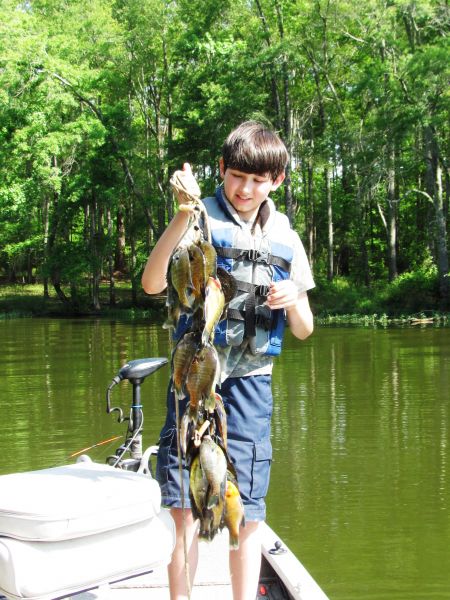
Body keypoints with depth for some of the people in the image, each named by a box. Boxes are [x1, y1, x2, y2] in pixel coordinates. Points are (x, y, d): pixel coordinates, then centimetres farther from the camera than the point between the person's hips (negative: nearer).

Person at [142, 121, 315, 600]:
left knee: (247, 517, 2)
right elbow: (152, 284, -16)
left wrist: (294, 303, -8)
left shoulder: (285, 240, 11)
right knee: (185, 511, -2)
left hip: (250, 383, 3)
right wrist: (182, 216, -26)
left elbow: (303, 330, 14)